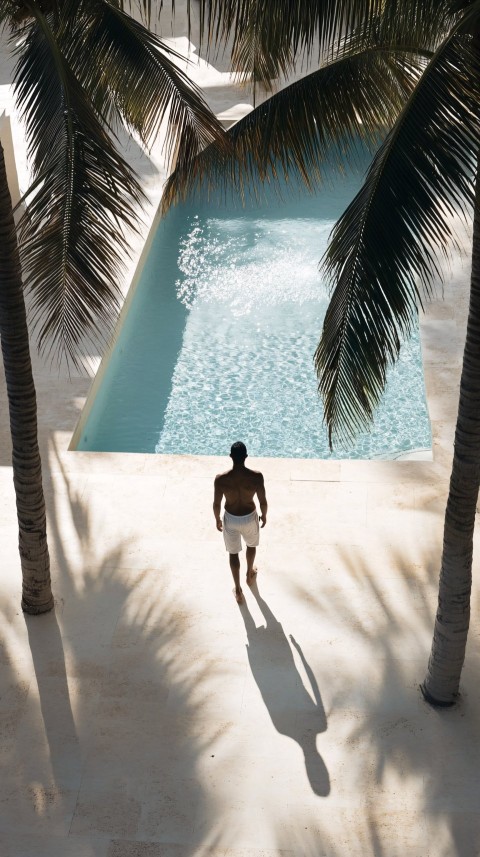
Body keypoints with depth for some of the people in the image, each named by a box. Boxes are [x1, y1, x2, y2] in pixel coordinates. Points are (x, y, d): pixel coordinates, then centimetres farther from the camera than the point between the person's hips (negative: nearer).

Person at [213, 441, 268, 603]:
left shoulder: (220, 479, -25)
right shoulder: (256, 476, -26)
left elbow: (216, 504, -12)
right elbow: (263, 502, -14)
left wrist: (217, 519, 8)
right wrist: (264, 515, 8)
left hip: (230, 519, 0)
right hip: (249, 517, 1)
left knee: (233, 553, 22)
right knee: (251, 544, 33)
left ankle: (238, 590, 32)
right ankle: (250, 574, 56)